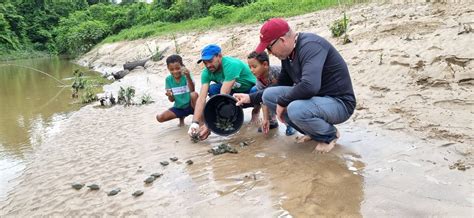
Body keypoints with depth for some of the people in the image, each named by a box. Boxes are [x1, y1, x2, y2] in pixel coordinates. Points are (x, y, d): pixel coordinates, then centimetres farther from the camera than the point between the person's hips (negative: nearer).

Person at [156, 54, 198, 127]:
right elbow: (172, 100, -3)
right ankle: (181, 117, 14)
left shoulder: (186, 75, -13)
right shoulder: (168, 79, -5)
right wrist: (170, 95, -27)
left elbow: (192, 90, -31)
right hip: (178, 108, 4)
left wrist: (188, 77, -47)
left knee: (194, 94, -35)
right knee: (159, 118, -14)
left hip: (190, 105, -4)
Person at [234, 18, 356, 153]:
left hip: (338, 102, -8)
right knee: (269, 95, -1)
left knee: (296, 110, -36)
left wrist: (282, 102, -22)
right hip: (314, 99, 9)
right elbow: (281, 87, 18)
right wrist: (251, 98, 12)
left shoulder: (310, 46, -23)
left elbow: (309, 86, -38)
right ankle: (313, 132, 8)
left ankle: (330, 135, -3)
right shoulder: (287, 55, 4)